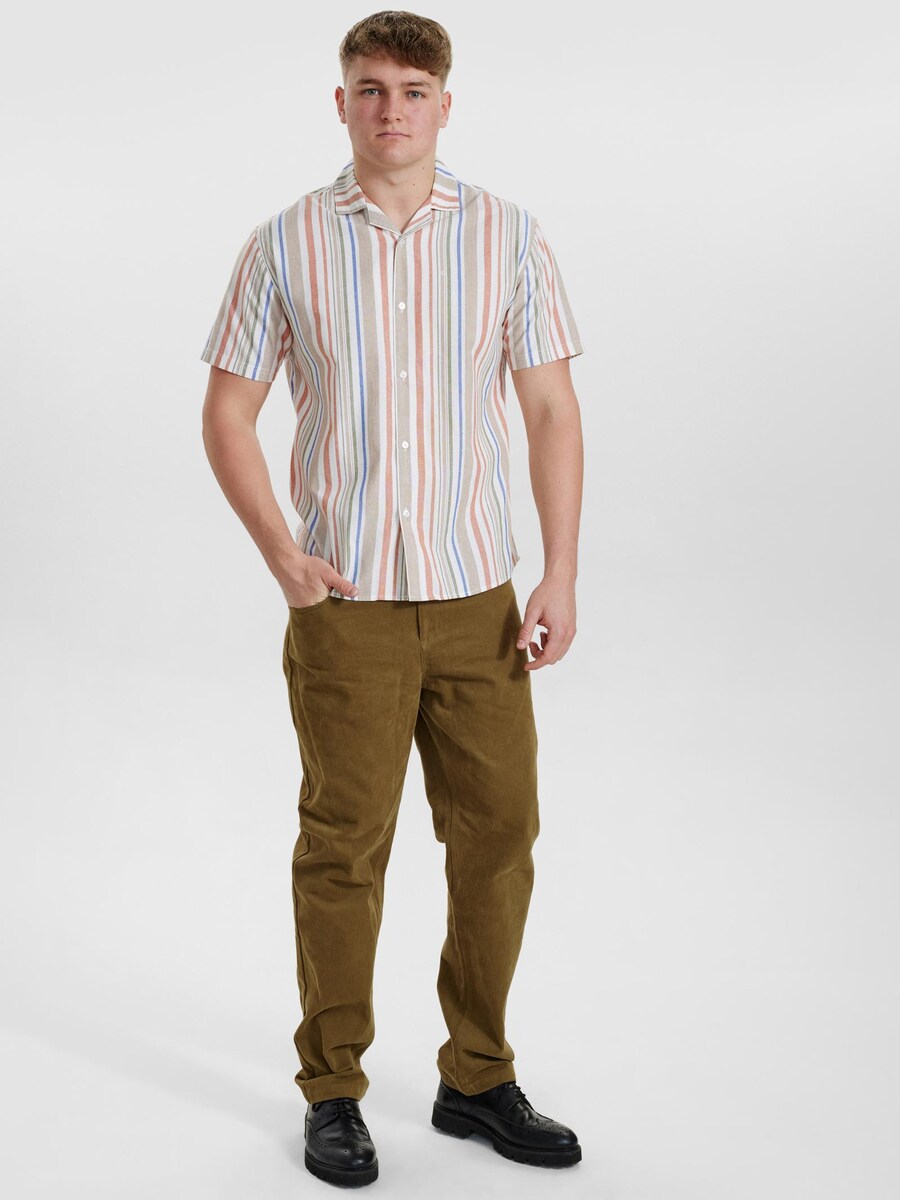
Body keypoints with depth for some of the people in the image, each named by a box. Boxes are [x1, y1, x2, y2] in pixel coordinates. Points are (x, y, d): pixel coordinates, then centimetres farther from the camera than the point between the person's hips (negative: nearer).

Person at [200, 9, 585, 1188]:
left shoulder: (509, 236, 3)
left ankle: (478, 1079, 23)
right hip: (345, 603, -2)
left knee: (498, 837, 6)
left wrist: (561, 574, -4)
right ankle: (332, 1093, 20)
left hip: (478, 597, 2)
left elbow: (552, 410, 4)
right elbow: (228, 413, 3)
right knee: (344, 848, 4)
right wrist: (281, 552, -9)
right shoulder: (287, 245, 0)